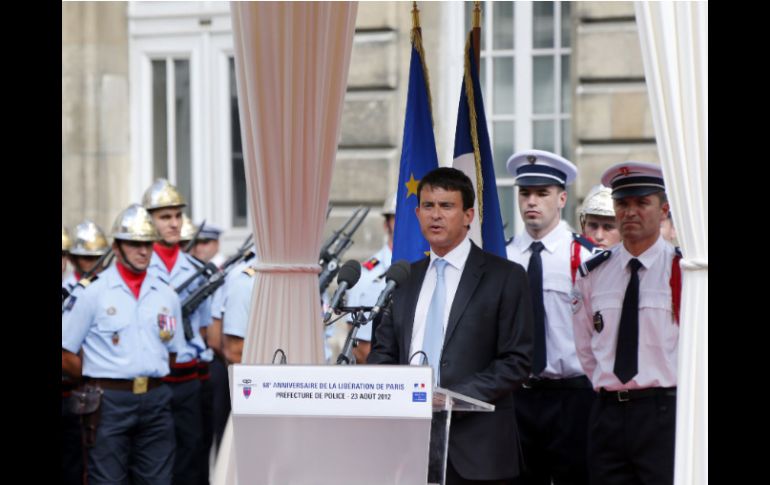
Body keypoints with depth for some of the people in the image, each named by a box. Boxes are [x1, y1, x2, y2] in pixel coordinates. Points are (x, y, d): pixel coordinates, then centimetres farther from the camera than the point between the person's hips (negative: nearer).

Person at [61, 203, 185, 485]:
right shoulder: (92, 294, -1)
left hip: (156, 402, 4)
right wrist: (100, 378, -1)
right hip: (109, 402, -4)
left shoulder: (166, 296, 11)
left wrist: (151, 382, 7)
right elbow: (66, 356, -1)